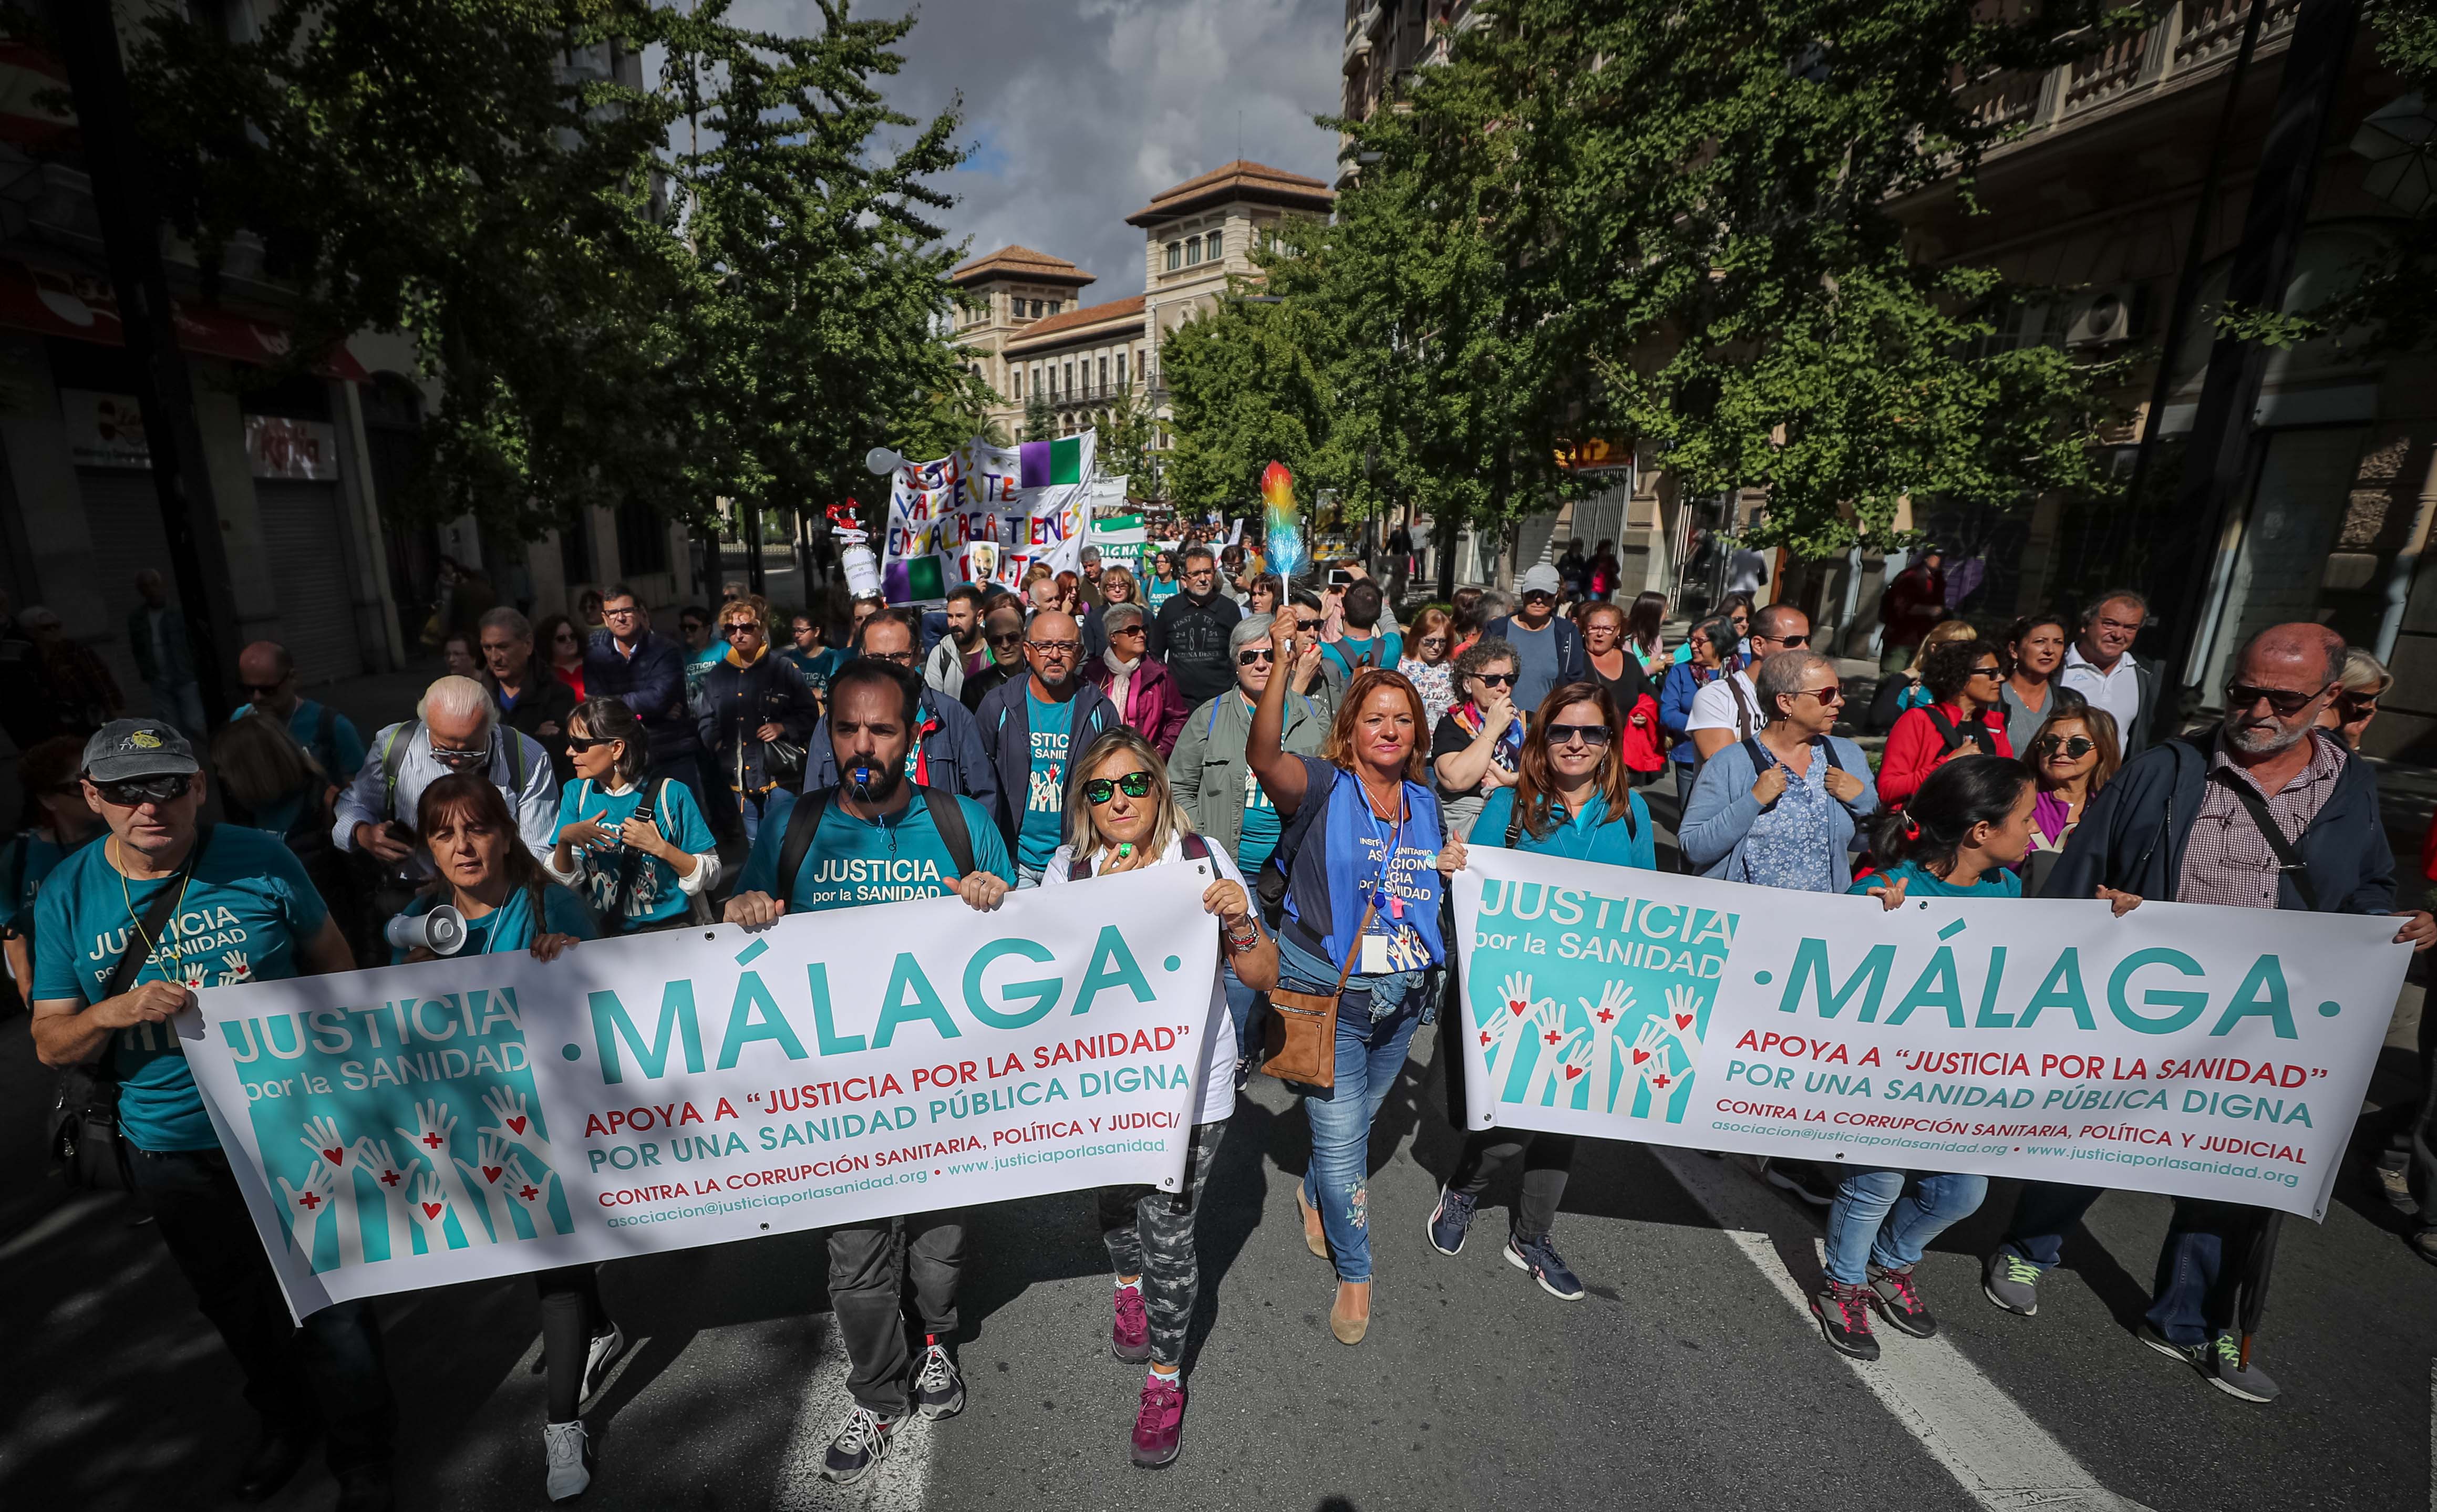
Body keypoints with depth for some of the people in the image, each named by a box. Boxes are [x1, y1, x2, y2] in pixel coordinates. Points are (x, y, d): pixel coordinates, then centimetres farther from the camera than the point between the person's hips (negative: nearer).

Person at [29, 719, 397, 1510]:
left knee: (329, 1303, 7)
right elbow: (51, 1043, -1)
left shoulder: (260, 860, -13)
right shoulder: (66, 896, -6)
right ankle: (287, 1423, 50)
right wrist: (115, 1012, -24)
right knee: (236, 1306, 23)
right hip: (171, 1149, 3)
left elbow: (332, 960, 0)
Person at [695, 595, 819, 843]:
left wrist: (784, 728, -16)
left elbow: (811, 714, -1)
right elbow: (705, 721, 16)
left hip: (779, 776, -4)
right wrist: (715, 742, -2)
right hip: (739, 779, 4)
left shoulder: (783, 670, -2)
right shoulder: (716, 675, 11)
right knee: (754, 845, 15)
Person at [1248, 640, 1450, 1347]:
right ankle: (1355, 1272, 29)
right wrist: (1282, 667, -45)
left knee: (1358, 1120, 25)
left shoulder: (1426, 804, 6)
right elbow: (1264, 757, -36)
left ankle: (1315, 1193, 57)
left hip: (1401, 997, 6)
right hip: (1325, 995, -5)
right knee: (1342, 1142, 2)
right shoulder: (1322, 786, -13)